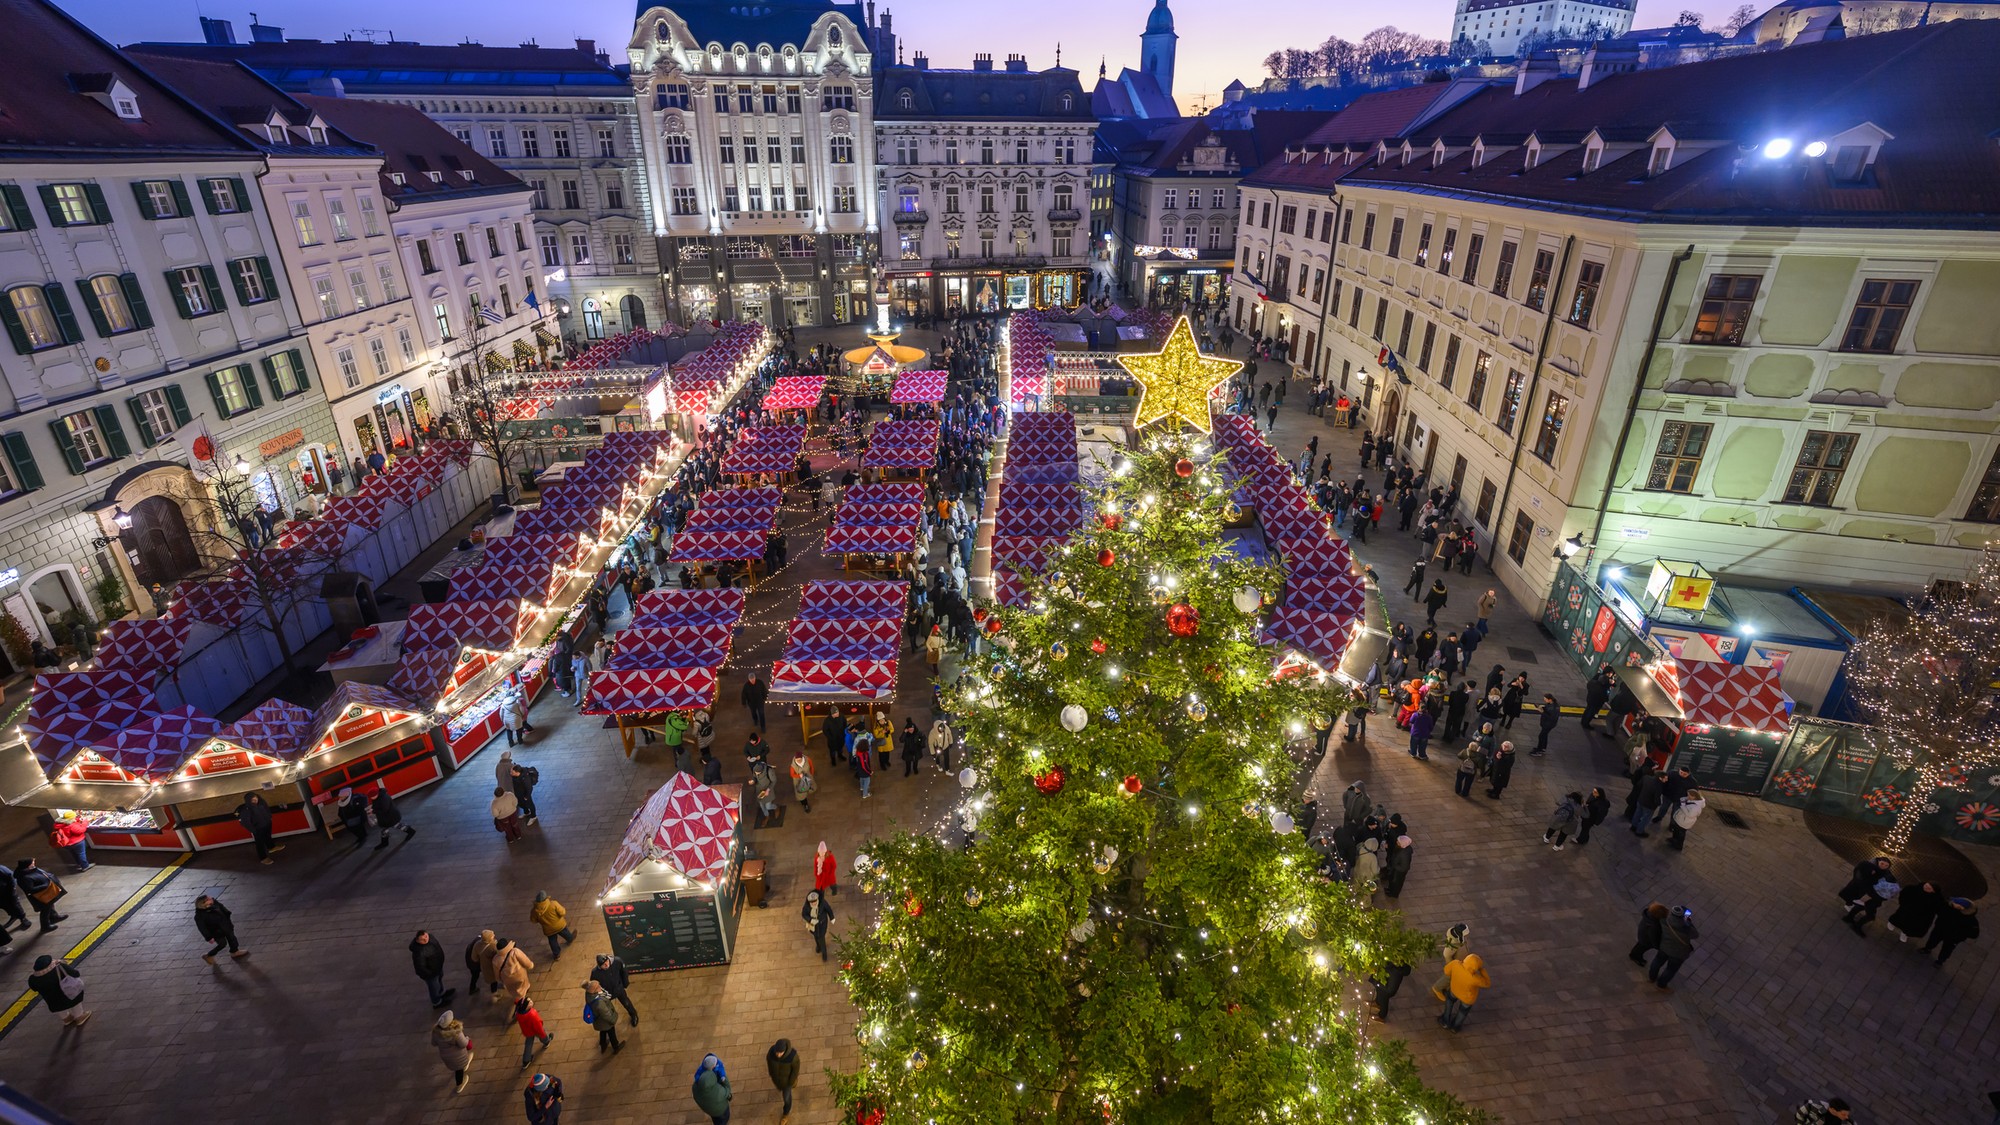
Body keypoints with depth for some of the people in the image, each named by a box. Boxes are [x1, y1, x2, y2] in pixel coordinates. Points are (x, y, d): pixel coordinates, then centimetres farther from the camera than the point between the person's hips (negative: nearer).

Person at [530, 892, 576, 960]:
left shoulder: (534, 910, -20)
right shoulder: (553, 904, -29)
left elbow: (533, 920, -5)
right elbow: (562, 912, -23)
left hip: (549, 930, 1)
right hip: (559, 925, -1)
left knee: (553, 941, 23)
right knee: (565, 933, 29)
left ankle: (557, 955, 36)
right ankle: (570, 940, 57)